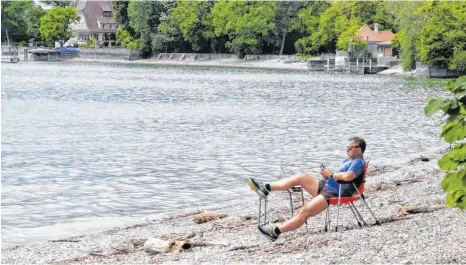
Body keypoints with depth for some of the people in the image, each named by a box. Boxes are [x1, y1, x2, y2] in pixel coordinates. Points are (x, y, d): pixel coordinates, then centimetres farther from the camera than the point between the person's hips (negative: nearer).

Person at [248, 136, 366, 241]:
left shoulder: (359, 162, -9)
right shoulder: (350, 161, 23)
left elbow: (347, 176, -28)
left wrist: (331, 174, -13)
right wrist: (326, 176, 3)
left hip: (334, 194, -10)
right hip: (326, 186, 10)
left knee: (305, 211, -21)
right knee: (301, 176, 5)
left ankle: (276, 231, -25)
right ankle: (266, 188, 3)